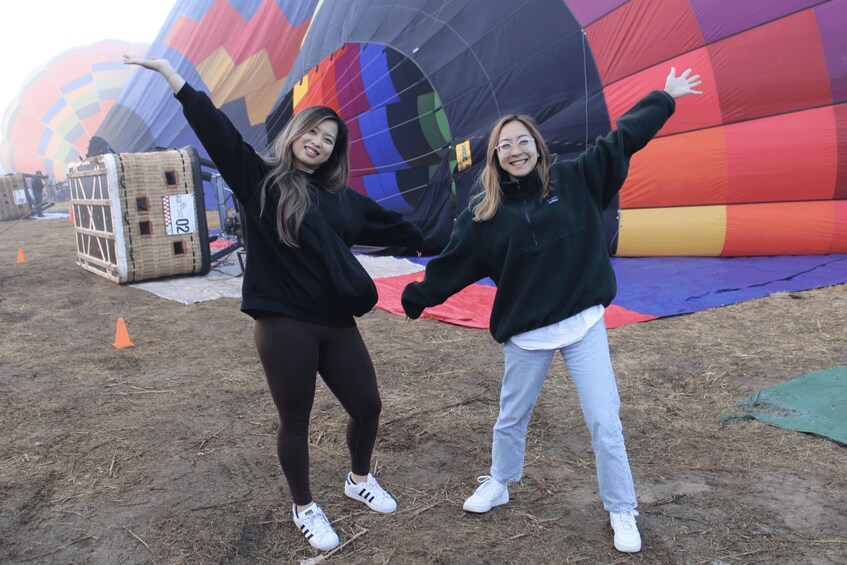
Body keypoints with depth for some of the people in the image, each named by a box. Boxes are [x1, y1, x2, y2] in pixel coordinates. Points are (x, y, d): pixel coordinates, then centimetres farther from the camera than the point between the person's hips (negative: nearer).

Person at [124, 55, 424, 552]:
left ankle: (360, 480, 41)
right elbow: (214, 126, -8)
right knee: (295, 420, 9)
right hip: (283, 325, -4)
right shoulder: (261, 179, -1)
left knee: (368, 406, 11)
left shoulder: (343, 198, 12)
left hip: (337, 324, 5)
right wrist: (168, 71, -13)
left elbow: (393, 226, 21)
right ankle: (304, 507, 33)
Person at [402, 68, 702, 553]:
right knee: (512, 418, 17)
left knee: (605, 424, 2)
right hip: (526, 333, 1)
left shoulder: (575, 179, -2)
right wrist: (416, 298, 1)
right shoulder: (486, 213, -3)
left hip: (584, 324, 0)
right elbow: (453, 262, 1)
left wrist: (665, 99, 9)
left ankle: (623, 512, 23)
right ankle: (498, 485, 43)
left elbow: (621, 140, 4)